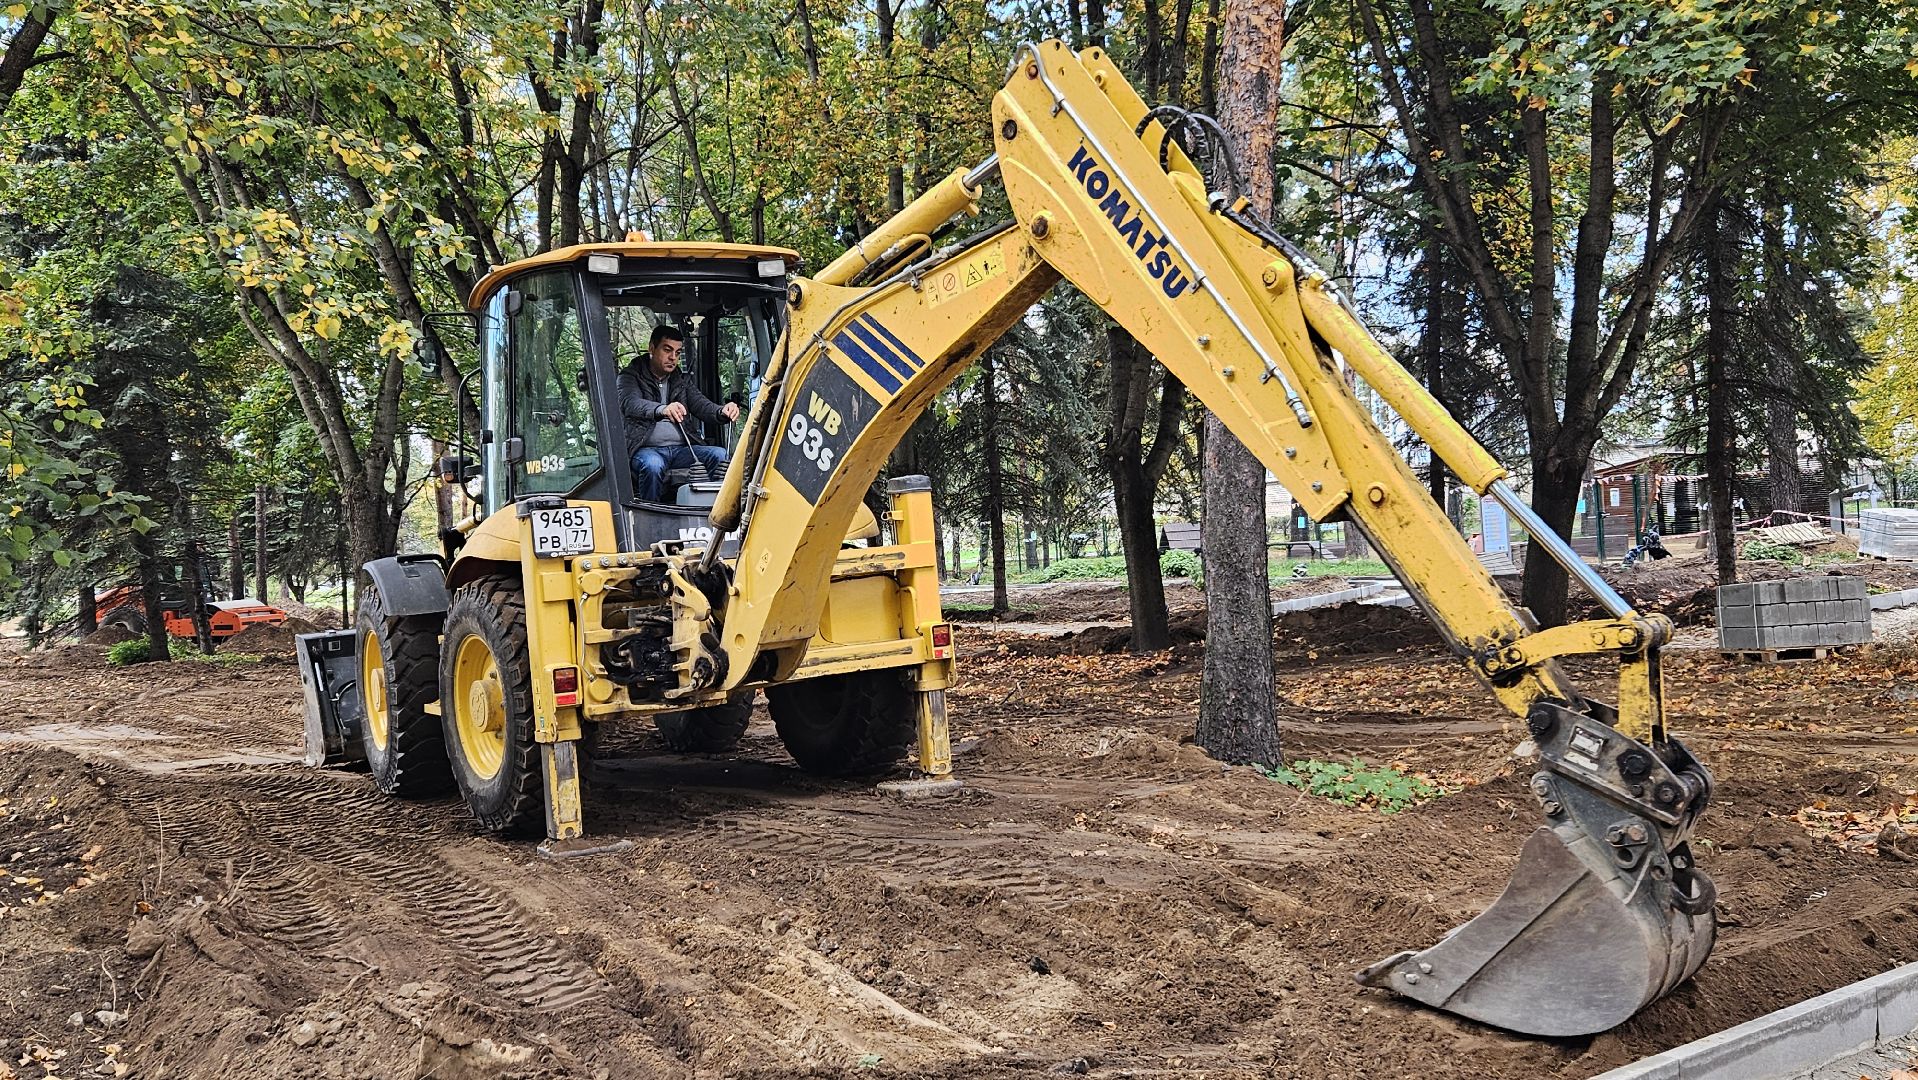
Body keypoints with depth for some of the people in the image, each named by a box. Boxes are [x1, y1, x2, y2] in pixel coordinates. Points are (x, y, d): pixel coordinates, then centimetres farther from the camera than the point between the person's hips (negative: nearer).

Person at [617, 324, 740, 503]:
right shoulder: (630, 377, 5)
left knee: (720, 455, -23)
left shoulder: (683, 381, 22)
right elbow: (630, 404, -18)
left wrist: (722, 411, -21)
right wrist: (661, 409, -41)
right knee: (652, 464, -39)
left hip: (680, 449, 4)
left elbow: (702, 406, 6)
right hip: (647, 449, -4)